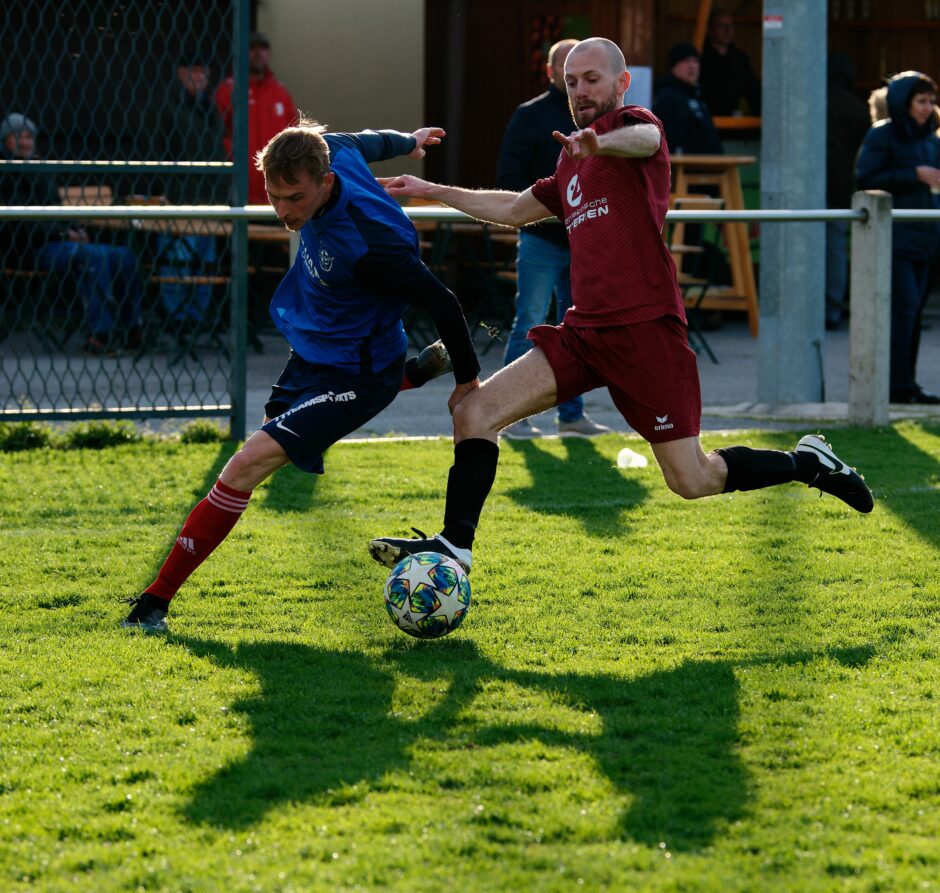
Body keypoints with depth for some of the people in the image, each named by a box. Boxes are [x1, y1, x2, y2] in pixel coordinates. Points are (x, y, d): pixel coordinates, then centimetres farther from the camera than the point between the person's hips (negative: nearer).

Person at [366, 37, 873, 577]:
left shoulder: (634, 121, -2)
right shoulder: (572, 166, 21)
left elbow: (643, 139, -29)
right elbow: (515, 210, 38)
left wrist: (600, 142, -52)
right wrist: (434, 191, 35)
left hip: (645, 327, -7)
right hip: (585, 330, 7)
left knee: (692, 482, -5)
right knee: (474, 411, -8)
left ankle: (808, 463, 18)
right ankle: (455, 546, -6)